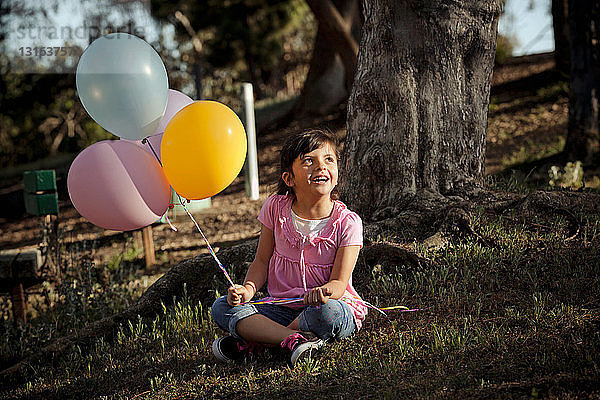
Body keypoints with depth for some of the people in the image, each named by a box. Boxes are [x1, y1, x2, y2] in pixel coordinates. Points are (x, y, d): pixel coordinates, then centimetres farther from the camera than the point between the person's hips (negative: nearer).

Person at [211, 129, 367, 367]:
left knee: (328, 311, -39)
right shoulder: (276, 208, -3)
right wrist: (248, 289, -15)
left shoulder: (347, 222, -11)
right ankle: (294, 339, -34)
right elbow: (262, 260, 6)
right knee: (221, 307, -16)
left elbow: (339, 283, -14)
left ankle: (251, 342, -20)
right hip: (283, 307, 3)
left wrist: (325, 291, -39)